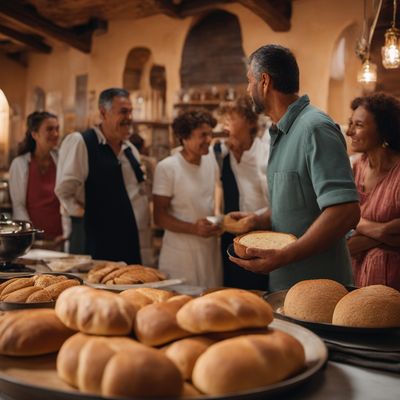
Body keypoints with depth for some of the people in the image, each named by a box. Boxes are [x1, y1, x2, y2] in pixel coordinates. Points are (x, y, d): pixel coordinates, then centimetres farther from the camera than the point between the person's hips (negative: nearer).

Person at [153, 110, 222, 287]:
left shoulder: (211, 159, 5)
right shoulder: (166, 167, -12)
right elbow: (159, 217, -11)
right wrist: (194, 228, -24)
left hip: (211, 252, 5)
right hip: (180, 257, -5)